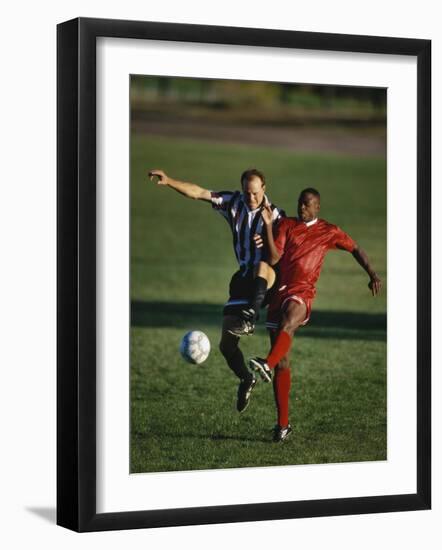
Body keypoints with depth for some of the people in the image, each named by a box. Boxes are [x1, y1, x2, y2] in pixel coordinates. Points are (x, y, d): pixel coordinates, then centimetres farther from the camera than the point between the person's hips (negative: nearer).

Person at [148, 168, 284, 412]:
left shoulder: (273, 213, -8)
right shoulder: (234, 202, 3)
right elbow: (198, 192, -2)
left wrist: (268, 225, -31)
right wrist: (169, 181, -14)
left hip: (268, 279, -4)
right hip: (244, 277, 4)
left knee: (262, 266, -43)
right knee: (226, 345, 3)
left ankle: (251, 315, -55)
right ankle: (246, 379, 28)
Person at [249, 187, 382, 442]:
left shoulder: (329, 232, 9)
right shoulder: (286, 225, 11)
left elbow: (355, 249, 22)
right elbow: (274, 259, 0)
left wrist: (373, 275, 14)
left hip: (302, 293, -3)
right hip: (279, 292, 3)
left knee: (288, 323, -40)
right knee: (283, 363, 1)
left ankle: (267, 364, -66)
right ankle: (283, 423, 7)